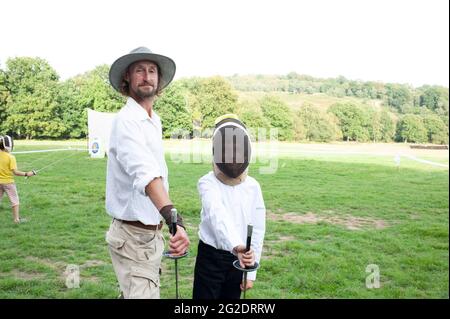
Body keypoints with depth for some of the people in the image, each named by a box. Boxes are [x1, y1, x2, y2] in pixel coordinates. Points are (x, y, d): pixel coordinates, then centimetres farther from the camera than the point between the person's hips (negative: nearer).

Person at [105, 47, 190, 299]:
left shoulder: (154, 120, 11)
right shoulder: (127, 120, -19)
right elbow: (145, 173, -38)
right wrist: (175, 219, -51)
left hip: (152, 231, 9)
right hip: (133, 235, -9)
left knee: (134, 292, 20)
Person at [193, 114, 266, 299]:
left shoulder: (253, 187, -3)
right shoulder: (207, 183, -15)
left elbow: (257, 231, 1)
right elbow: (217, 215, -35)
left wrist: (251, 273, 1)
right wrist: (235, 246, -53)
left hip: (239, 257, 3)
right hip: (210, 256, -3)